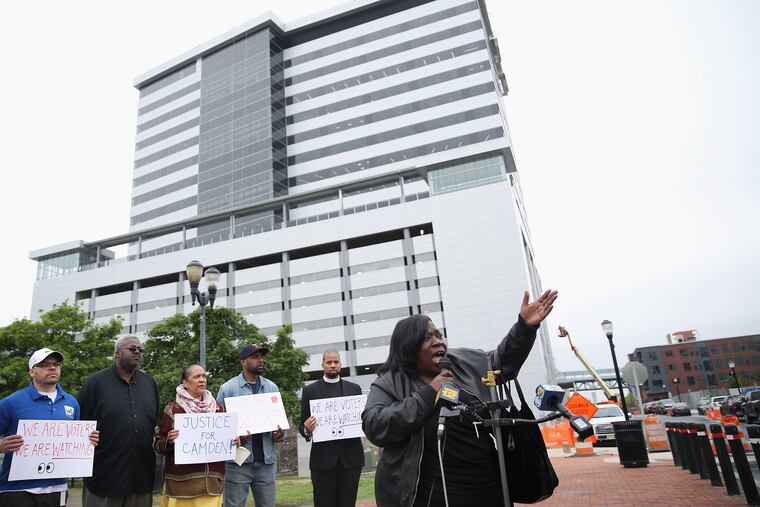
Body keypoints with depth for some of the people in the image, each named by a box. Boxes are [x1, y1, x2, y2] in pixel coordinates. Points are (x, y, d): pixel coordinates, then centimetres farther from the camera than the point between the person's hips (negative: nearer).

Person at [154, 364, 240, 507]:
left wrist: (234, 442, -2)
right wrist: (169, 441, -20)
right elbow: (158, 445, 0)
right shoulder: (172, 409, -3)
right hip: (181, 483, -3)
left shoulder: (218, 408, 8)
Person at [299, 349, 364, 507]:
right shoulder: (310, 390, 4)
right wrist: (307, 430, -17)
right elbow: (303, 426, 4)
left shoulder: (354, 388, 10)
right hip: (323, 458, -1)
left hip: (350, 456, 2)